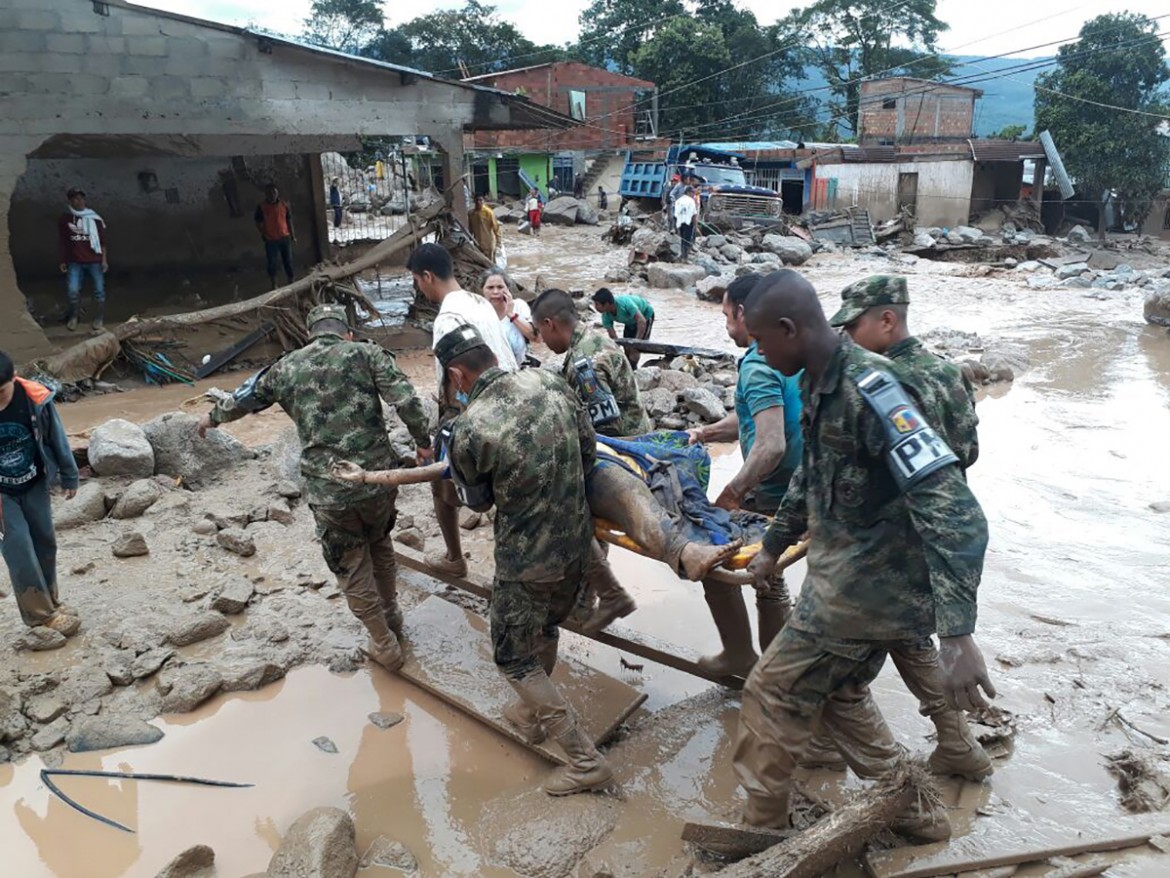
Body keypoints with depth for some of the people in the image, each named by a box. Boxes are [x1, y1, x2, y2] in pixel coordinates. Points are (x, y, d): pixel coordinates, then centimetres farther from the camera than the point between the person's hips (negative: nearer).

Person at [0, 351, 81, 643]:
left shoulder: (36, 398, -22)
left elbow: (57, 438, -4)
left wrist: (69, 476, 5)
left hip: (34, 485, 2)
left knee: (45, 544, 12)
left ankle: (50, 604, 31)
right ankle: (42, 616, 6)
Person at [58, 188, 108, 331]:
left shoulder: (94, 219, 0)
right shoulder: (64, 219, 3)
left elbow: (102, 241, 2)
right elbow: (62, 242, 9)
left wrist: (104, 260, -3)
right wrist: (63, 261, 7)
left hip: (94, 261, -1)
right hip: (74, 262, 1)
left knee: (99, 290, 2)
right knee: (73, 290, -5)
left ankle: (99, 318, 16)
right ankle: (74, 316, 15)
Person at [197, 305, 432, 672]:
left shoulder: (286, 367, 8)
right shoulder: (367, 353, 2)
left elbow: (245, 398, 25)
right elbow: (406, 400, -11)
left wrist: (212, 417, 44)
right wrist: (424, 442, 2)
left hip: (327, 491, -1)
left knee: (351, 569, 17)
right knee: (380, 545, 28)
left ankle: (385, 647, 27)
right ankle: (392, 617, 44)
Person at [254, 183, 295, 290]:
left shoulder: (284, 204, -1)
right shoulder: (261, 206, -7)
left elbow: (289, 220, 5)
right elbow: (257, 221, 2)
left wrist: (293, 236, 5)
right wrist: (263, 233, -9)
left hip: (285, 237, 2)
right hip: (270, 240, -2)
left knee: (288, 261, 10)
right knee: (272, 263, 4)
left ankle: (291, 283, 23)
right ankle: (274, 286, 15)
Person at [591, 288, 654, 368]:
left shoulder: (624, 303, -42)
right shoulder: (606, 316, -23)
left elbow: (642, 321, -45)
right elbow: (613, 337, -18)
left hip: (645, 315, -6)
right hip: (630, 320, 6)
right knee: (627, 349, 4)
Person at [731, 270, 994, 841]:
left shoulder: (867, 390, -26)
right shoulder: (818, 386, 4)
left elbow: (951, 509, -31)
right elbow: (809, 478, 21)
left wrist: (957, 637, -36)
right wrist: (773, 546, 31)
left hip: (868, 588, -9)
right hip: (851, 575, 9)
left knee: (774, 696, 5)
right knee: (840, 691, 24)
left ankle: (760, 829, 24)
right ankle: (910, 812, 39)